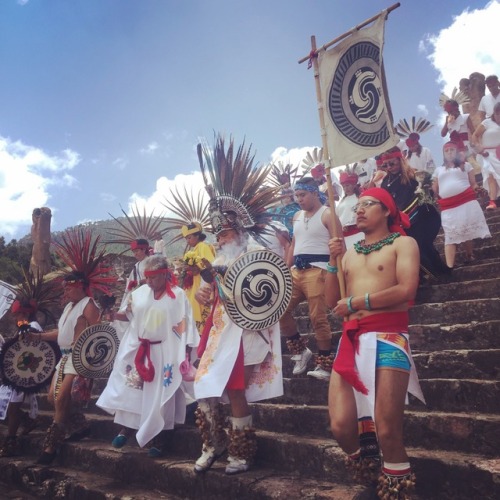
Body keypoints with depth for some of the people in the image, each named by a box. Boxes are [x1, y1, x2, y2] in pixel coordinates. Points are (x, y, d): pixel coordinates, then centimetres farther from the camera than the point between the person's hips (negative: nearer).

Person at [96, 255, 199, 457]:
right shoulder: (140, 292, 2)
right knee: (130, 389, 6)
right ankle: (126, 428, 25)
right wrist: (113, 314, -9)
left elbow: (184, 328, -9)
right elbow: (130, 316, 11)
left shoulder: (178, 295, -9)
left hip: (163, 353, -4)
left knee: (159, 395, 2)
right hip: (137, 349, 4)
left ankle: (158, 439, 16)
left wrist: (185, 355, -13)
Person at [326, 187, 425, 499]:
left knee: (387, 431, -8)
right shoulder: (350, 252, 20)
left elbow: (406, 290, -12)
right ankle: (369, 467, 27)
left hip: (388, 336, -4)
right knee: (341, 426, -4)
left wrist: (354, 302, -6)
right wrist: (333, 261, 3)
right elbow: (332, 301, 15)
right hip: (351, 339, 5)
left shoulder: (403, 243, 5)